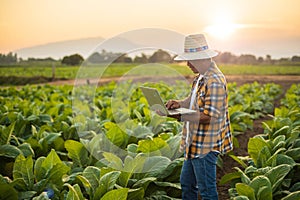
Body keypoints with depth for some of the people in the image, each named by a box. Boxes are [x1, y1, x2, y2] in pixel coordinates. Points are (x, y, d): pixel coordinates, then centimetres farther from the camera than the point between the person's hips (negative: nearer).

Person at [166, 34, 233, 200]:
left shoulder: (214, 81, -22)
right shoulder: (200, 77, 10)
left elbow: (210, 116, -25)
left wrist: (181, 116, -24)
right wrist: (180, 103, -1)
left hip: (206, 146, -10)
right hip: (194, 143, 10)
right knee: (187, 183, 22)